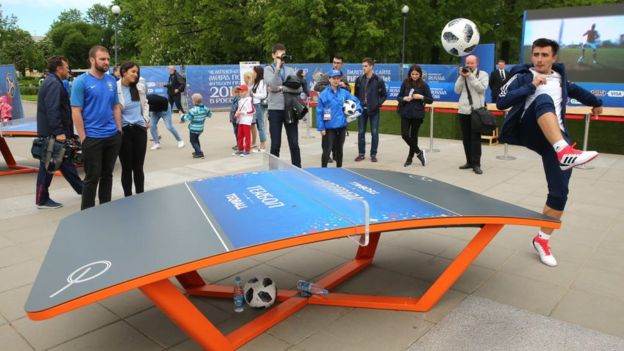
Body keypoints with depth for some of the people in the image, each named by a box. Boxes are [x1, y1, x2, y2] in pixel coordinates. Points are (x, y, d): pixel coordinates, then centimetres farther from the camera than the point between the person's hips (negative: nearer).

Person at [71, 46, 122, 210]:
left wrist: (119, 130, 7)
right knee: (92, 177, 1)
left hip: (113, 136, 5)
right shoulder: (81, 81, -8)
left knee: (107, 174, 14)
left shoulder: (111, 80, 9)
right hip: (92, 138, -5)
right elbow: (76, 112, -10)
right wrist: (83, 138, -13)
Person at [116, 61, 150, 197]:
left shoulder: (140, 87, 8)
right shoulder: (115, 88, -11)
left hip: (140, 130, 4)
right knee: (126, 167, 5)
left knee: (139, 167, 9)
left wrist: (146, 119, 9)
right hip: (124, 131, -4)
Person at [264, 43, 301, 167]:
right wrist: (278, 67, -12)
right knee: (275, 144, 3)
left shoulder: (290, 70, 12)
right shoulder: (268, 69, 4)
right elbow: (273, 86, -15)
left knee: (294, 143, 3)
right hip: (275, 110, -2)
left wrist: (281, 88, -10)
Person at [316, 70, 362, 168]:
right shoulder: (324, 94, -8)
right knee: (327, 150, -1)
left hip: (342, 126, 4)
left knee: (339, 149, 16)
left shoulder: (344, 93, 2)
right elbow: (319, 112, -9)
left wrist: (358, 109, -6)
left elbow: (355, 100, 15)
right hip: (329, 127, -4)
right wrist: (321, 128, -12)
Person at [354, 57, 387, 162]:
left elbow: (384, 95, 0)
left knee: (374, 133, 2)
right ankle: (361, 153, 17)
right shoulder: (359, 80, 5)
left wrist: (377, 104, -12)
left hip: (374, 111, -3)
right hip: (362, 109, 3)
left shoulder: (379, 81, -5)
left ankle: (373, 154, 12)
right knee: (361, 132, 6)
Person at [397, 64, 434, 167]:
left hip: (417, 114, -2)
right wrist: (404, 98, -15)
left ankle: (410, 157, 24)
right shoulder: (405, 83, 1)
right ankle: (418, 152, 17)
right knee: (404, 135, -4)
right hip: (405, 113, 2)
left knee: (413, 135, 7)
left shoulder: (424, 85, -3)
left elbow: (431, 100, 0)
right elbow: (398, 97, 6)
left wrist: (421, 97, -16)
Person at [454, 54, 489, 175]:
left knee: (475, 138, -6)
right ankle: (469, 161, 16)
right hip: (463, 110, 5)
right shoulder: (463, 74, 14)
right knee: (466, 138, 8)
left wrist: (471, 76, -13)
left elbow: (482, 88, -13)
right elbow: (457, 90, 4)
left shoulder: (483, 74, 3)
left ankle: (476, 164, -5)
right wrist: (462, 77, -5)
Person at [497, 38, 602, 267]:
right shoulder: (522, 76, 6)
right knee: (544, 100, -35)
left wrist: (595, 102, 56)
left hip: (557, 138, 4)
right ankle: (565, 152, -57)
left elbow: (573, 90, 42)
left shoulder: (559, 77, 20)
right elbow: (501, 103, -9)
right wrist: (530, 86, -15)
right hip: (530, 132, -4)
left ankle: (541, 240, 13)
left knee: (559, 192, -7)